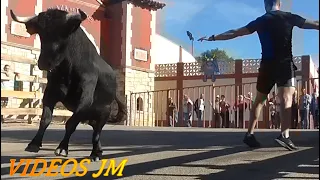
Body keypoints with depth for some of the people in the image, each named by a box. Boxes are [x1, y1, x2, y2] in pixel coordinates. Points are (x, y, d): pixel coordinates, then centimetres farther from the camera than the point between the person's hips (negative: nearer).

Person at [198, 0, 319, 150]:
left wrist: (213, 38, 17)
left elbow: (234, 33, 9)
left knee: (259, 101, 14)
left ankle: (250, 134, 13)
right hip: (285, 64, -2)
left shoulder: (260, 21, 10)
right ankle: (284, 135, -30)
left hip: (267, 65, 3)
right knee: (286, 99, -12)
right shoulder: (289, 17, 6)